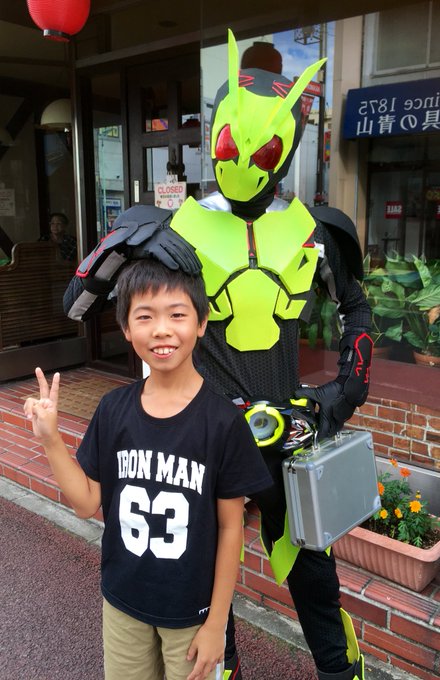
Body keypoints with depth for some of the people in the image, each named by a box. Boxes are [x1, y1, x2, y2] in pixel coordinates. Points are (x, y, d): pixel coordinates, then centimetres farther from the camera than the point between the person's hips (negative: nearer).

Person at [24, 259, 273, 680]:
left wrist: (216, 622, -7)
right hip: (122, 601, 3)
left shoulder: (223, 420, -19)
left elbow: (230, 527, -12)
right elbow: (88, 503, -3)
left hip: (192, 609, -3)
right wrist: (50, 439, -14)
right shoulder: (113, 409, -9)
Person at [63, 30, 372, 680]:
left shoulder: (312, 231, -2)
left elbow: (356, 308, 14)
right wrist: (126, 244, -22)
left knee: (309, 562, 15)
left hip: (290, 426, 1)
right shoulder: (181, 227, -9)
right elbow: (79, 302, -6)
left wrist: (349, 386, 5)